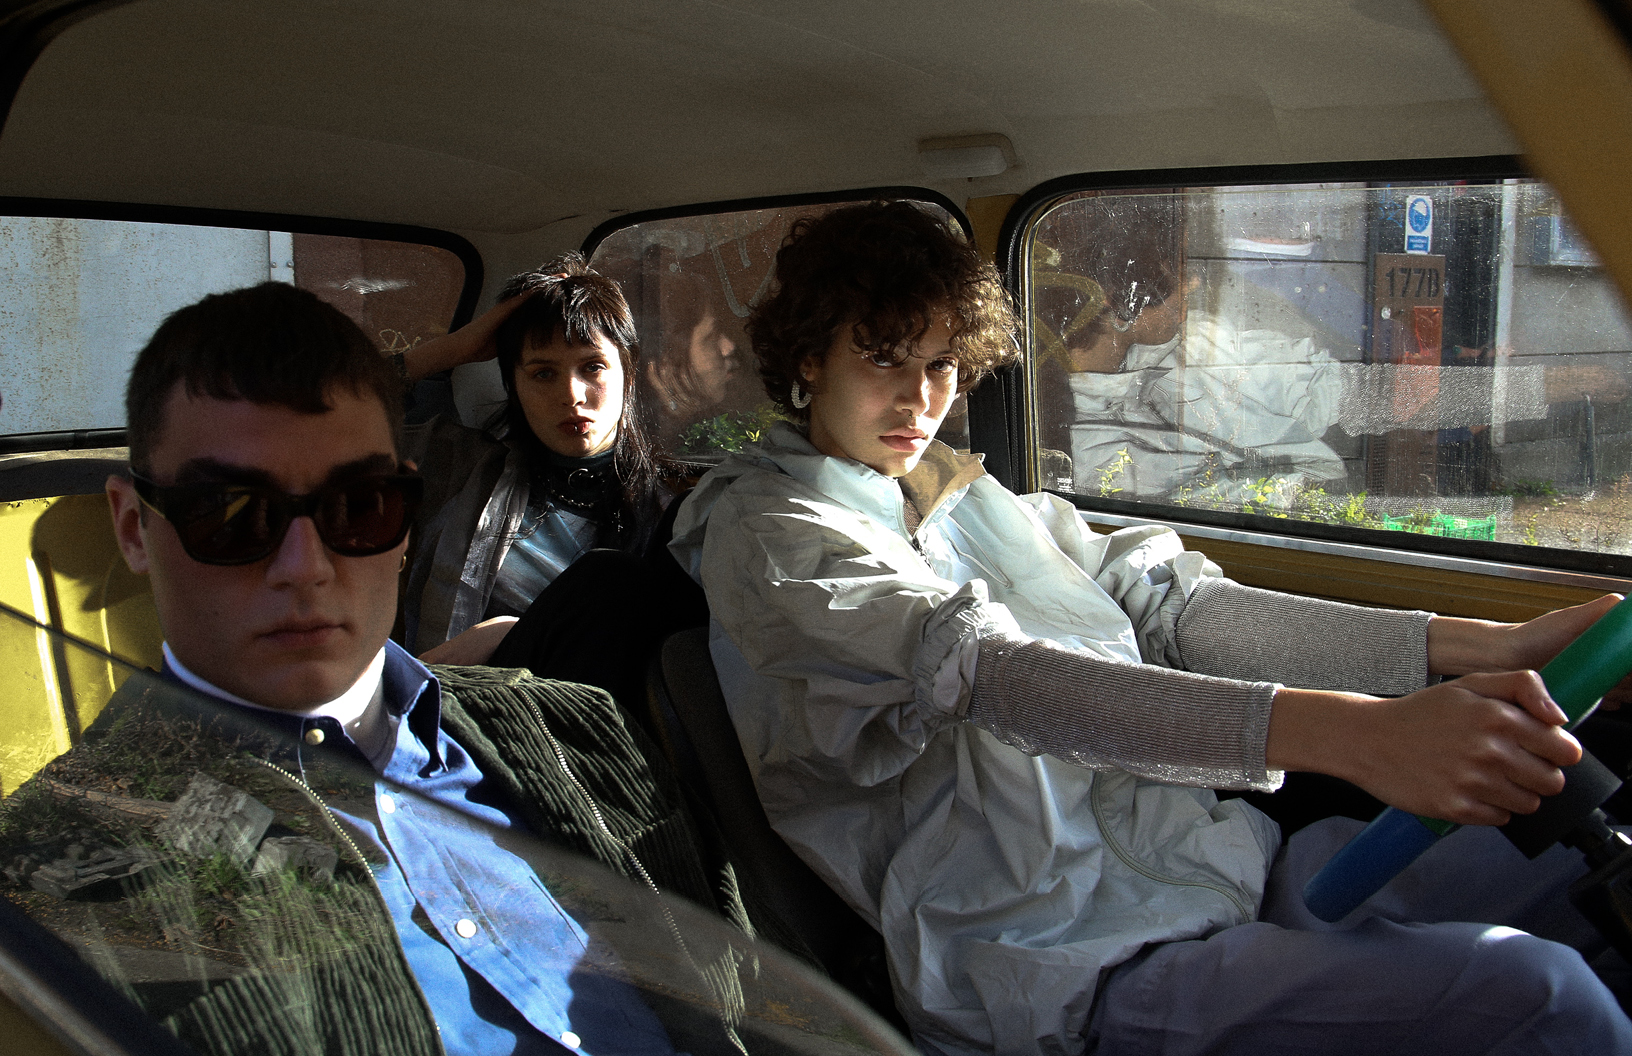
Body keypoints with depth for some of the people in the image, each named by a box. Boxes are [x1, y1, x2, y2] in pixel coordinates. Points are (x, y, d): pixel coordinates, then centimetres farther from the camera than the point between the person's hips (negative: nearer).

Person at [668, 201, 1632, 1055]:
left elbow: (1175, 609, 11)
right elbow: (983, 669, -21)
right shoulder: (767, 536, -5)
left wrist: (1486, 646, 0)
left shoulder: (978, 502, 19)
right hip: (1066, 960, -8)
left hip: (1213, 853, 8)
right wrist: (1335, 732, -33)